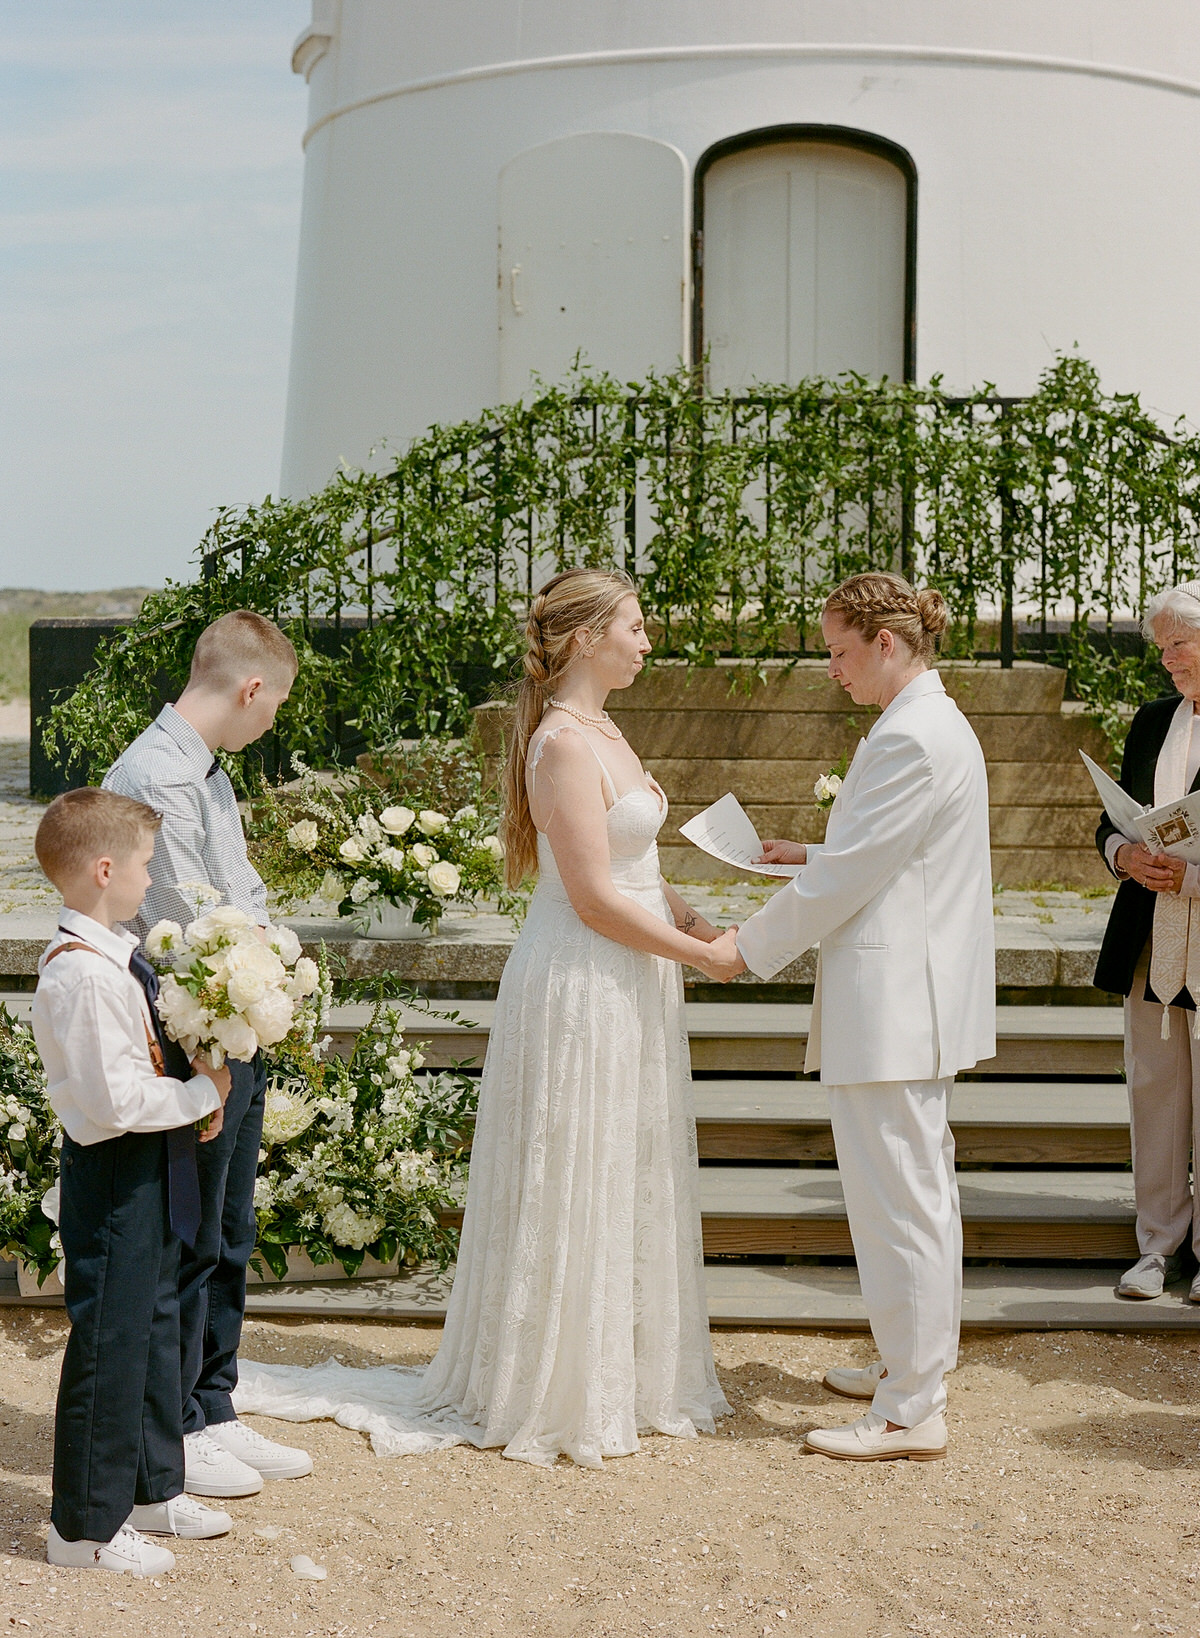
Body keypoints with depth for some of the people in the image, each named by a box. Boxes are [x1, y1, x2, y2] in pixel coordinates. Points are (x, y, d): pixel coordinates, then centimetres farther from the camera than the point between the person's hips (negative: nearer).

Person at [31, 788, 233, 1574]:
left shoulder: (116, 957, 6)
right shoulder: (83, 976, -25)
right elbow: (120, 1099, -28)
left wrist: (198, 1082, 2)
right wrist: (203, 1090, -16)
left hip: (150, 1175, 10)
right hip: (114, 1176, -10)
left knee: (156, 1327, 21)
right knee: (109, 1343, 2)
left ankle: (153, 1489, 37)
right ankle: (87, 1525, 16)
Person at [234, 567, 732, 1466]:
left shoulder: (603, 733, 12)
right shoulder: (564, 743, -19)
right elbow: (596, 897, -21)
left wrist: (699, 923, 4)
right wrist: (698, 953, -13)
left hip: (625, 987, 10)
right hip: (581, 989, -10)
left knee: (624, 1184, 17)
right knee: (572, 1191, 2)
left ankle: (619, 1374, 30)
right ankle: (554, 1395, 16)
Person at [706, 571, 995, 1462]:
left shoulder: (908, 738, -20)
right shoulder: (939, 723, 13)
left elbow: (847, 879, -18)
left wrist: (748, 946, -8)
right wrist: (812, 855, 14)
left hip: (892, 1006, -11)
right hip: (919, 1000, 11)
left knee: (897, 1201, -4)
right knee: (921, 1191, 19)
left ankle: (912, 1413, 4)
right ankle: (915, 1365, 32)